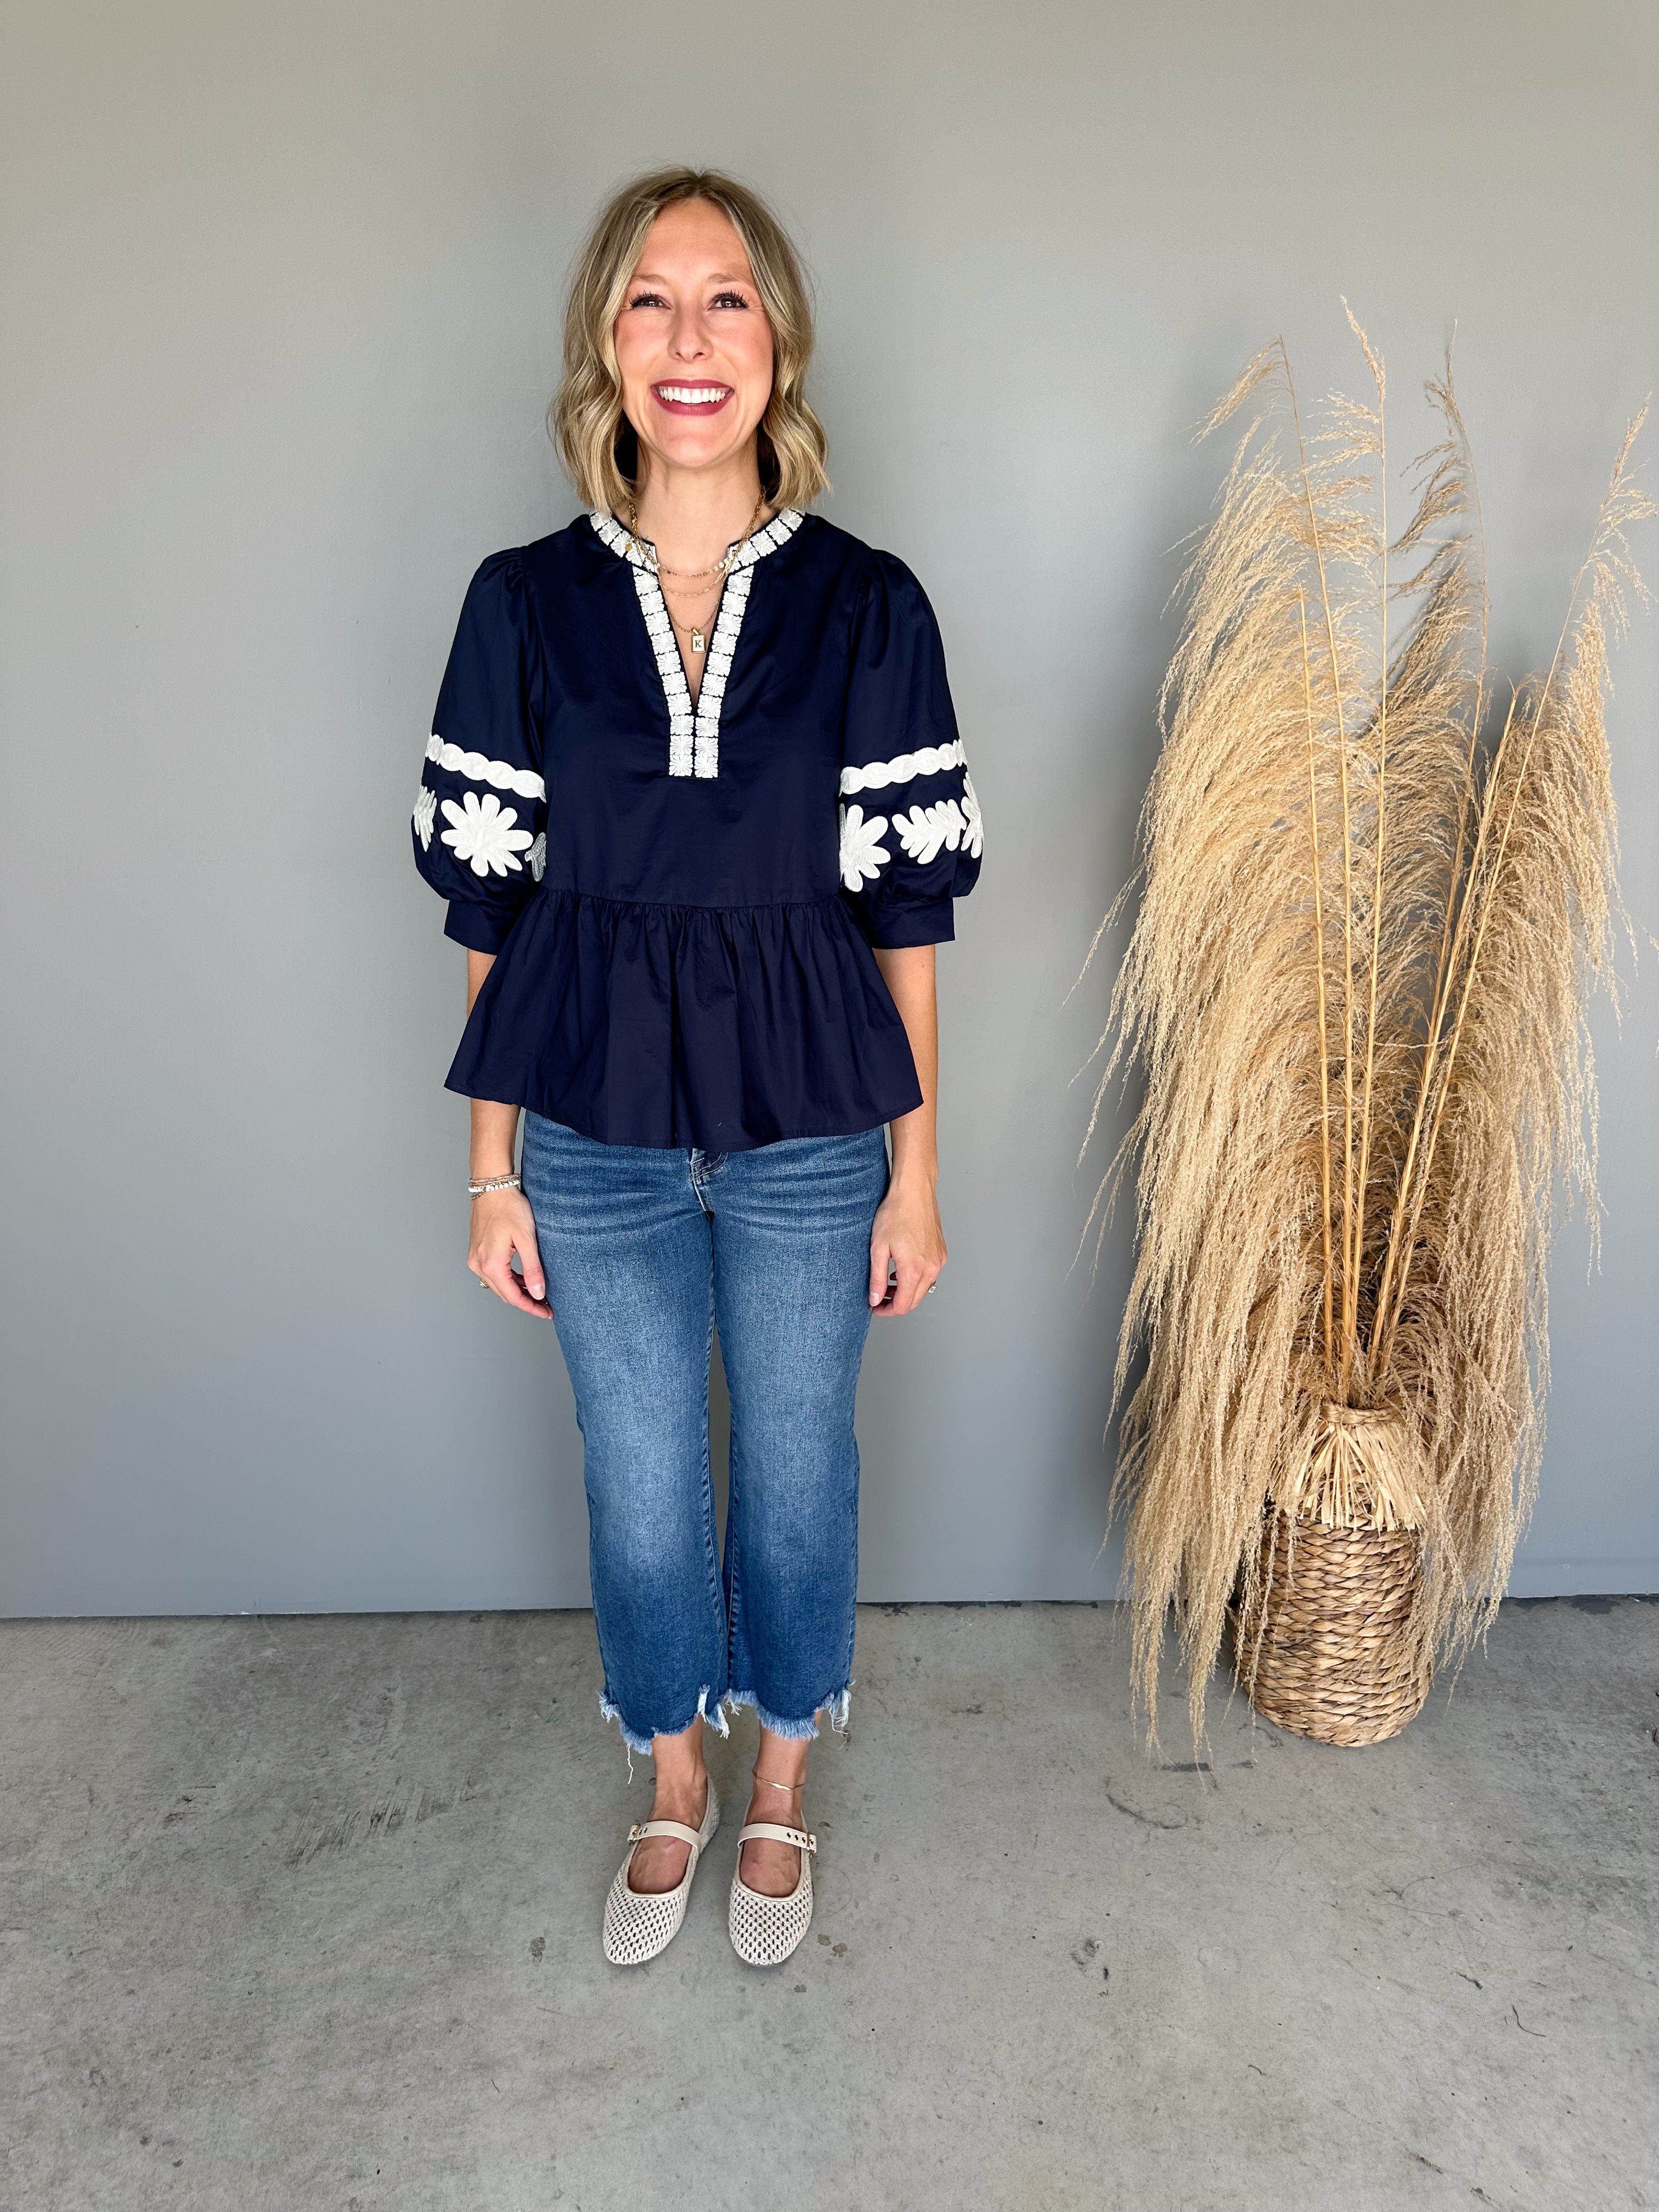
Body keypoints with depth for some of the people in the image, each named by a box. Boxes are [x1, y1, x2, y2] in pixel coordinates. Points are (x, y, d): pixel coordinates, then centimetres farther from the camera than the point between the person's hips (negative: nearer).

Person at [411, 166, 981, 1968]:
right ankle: (674, 1784, 45)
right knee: (638, 1489, 16)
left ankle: (781, 1788, 44)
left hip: (807, 1137, 0)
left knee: (796, 1474, 16)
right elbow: (493, 905, 0)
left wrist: (915, 1172, -2)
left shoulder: (866, 605, -5)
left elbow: (905, 910, -3)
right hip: (596, 1140, 1)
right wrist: (494, 1171, 1)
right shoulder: (526, 603, -3)